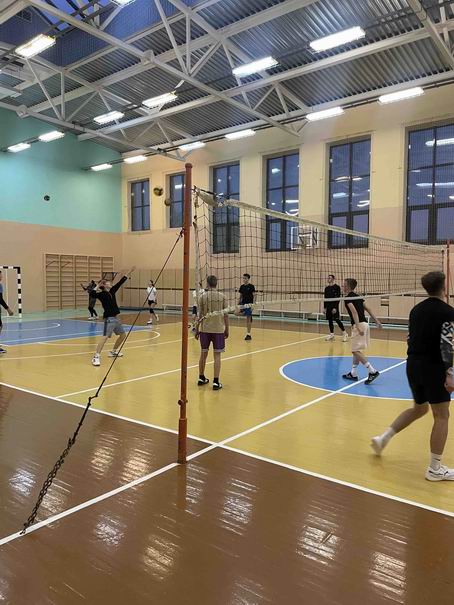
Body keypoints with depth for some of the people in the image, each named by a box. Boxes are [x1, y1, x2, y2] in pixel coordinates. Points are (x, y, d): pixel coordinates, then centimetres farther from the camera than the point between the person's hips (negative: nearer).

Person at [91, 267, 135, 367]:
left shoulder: (112, 291, 14)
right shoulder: (101, 294, -6)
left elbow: (120, 283, 19)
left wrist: (130, 271, 22)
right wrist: (98, 286, -30)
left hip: (116, 318, 9)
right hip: (109, 318, -9)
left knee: (123, 335, 18)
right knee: (105, 337, -19)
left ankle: (113, 352, 31)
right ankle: (96, 357, -21)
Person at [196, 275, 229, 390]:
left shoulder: (202, 296, -4)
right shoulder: (222, 297, -3)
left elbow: (200, 315, -4)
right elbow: (226, 315, -2)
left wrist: (197, 330, 5)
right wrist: (227, 330, 8)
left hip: (205, 329, 1)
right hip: (219, 329, -1)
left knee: (203, 353, 14)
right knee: (217, 355, 3)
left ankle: (201, 378, 27)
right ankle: (216, 382, 0)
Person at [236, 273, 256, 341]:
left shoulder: (251, 286, -7)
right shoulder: (242, 286, 8)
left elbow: (254, 296, -8)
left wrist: (253, 304, -16)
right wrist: (238, 304, 8)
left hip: (249, 304, -5)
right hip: (243, 303, 5)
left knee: (248, 320, 0)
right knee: (236, 313, -19)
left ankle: (248, 334, 8)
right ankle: (245, 314, 8)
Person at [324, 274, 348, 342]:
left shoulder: (337, 287, -7)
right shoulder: (327, 288, 12)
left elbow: (338, 298, -12)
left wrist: (335, 307, -18)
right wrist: (324, 308, 13)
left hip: (334, 306, -6)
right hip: (328, 306, 6)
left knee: (337, 320, -10)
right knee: (330, 320, 9)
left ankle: (344, 333, 1)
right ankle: (331, 334, 17)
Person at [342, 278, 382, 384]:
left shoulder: (348, 297, -7)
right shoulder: (357, 296, 18)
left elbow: (354, 312, -20)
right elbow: (367, 309, 18)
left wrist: (358, 327, -28)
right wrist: (376, 321, 20)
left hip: (359, 325, -9)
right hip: (364, 323, 9)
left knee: (356, 350, -7)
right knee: (356, 350, 15)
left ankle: (373, 371, -13)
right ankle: (353, 373, 20)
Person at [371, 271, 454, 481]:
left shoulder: (416, 309, 9)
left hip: (413, 365, 7)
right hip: (433, 367, -7)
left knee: (419, 408, 24)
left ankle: (383, 437, 18)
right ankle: (435, 469, 10)